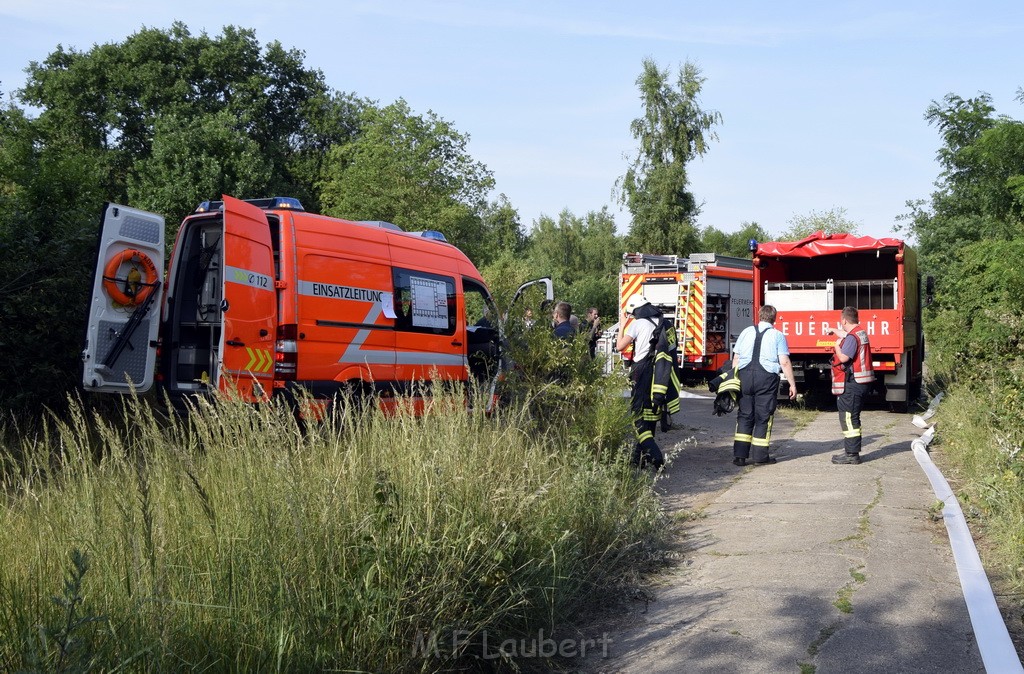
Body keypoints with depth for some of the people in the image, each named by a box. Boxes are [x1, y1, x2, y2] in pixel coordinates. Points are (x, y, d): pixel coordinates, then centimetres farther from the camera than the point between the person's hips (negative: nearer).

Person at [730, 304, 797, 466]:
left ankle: (739, 455, 6)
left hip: (744, 375, 3)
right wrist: (792, 384, 1)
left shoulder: (746, 332, 11)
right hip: (767, 377, -3)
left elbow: (735, 358, 12)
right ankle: (760, 456, 9)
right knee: (763, 417, 6)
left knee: (744, 416, 9)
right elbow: (785, 363, -4)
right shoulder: (778, 335, 3)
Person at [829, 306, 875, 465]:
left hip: (851, 384, -10)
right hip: (859, 382, 10)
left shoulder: (852, 337, -18)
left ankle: (851, 454, -5)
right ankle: (851, 451, 25)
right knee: (852, 418, 17)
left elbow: (843, 357, -28)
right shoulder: (861, 332, 13)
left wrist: (837, 345, -9)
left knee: (848, 418, -6)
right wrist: (835, 331, 55)